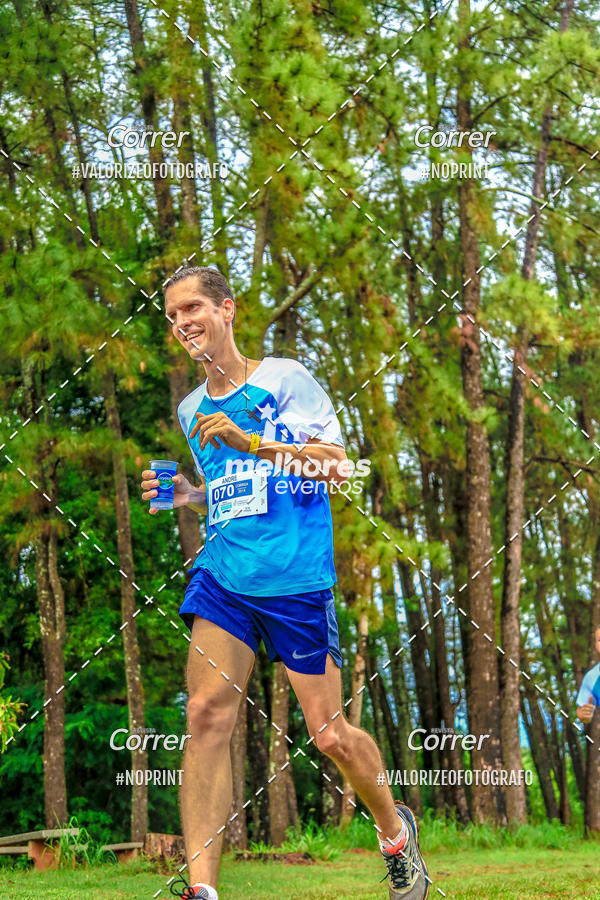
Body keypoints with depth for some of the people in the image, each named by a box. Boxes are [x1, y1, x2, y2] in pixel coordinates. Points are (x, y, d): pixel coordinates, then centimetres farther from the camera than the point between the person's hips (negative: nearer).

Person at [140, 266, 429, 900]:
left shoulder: (285, 377, 1)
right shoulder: (191, 409, 19)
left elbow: (336, 465, -7)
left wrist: (250, 442, -16)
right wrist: (185, 494, 10)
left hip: (295, 577, -4)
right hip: (222, 576, 5)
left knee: (329, 734, 0)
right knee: (207, 714, -15)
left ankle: (395, 830, 29)